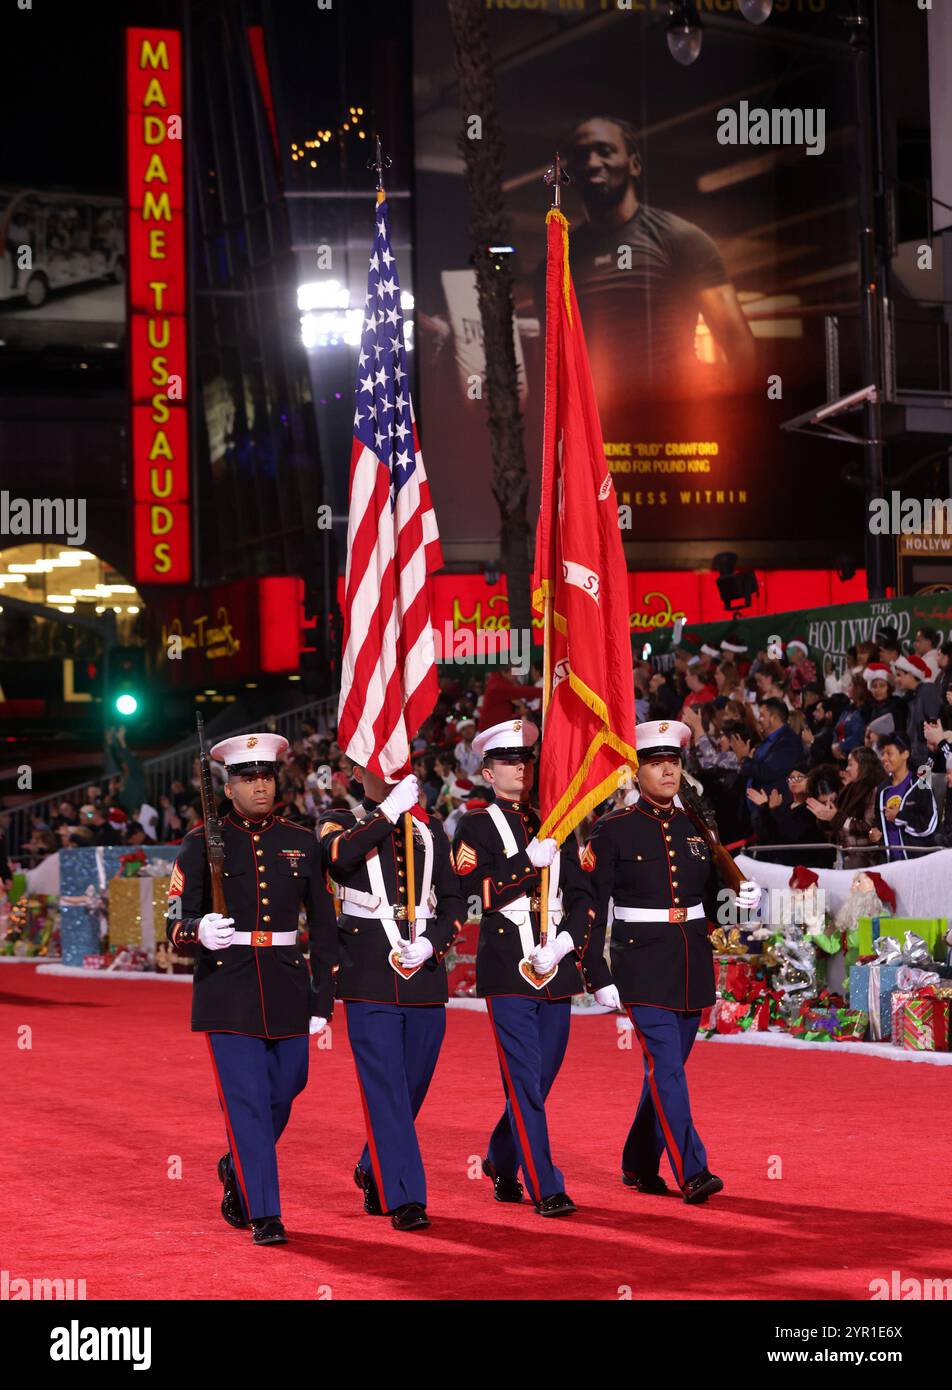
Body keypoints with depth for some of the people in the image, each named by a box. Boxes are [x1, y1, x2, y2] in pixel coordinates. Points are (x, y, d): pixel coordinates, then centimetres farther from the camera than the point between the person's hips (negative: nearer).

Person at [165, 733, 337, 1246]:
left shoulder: (300, 843, 7)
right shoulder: (202, 842, -1)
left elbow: (323, 927, 11)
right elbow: (175, 923, -3)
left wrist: (322, 1002, 6)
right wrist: (198, 930, -28)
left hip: (287, 990, 3)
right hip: (227, 990, -3)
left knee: (283, 1092, 10)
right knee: (246, 1101, -7)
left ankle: (238, 1170, 38)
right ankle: (264, 1216, -3)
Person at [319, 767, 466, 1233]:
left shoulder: (430, 831, 14)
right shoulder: (342, 824, 4)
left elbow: (454, 902, 13)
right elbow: (339, 855, -21)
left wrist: (432, 943, -5)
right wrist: (390, 812, -16)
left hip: (425, 976, 4)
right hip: (369, 979, -4)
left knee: (414, 1085, 11)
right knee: (385, 1087, -9)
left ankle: (373, 1170, 33)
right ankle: (403, 1198, -7)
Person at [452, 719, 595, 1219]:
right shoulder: (475, 827, 1)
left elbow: (581, 897, 11)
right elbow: (475, 892, -12)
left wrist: (565, 943, -6)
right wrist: (530, 859, -18)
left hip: (556, 969, 5)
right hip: (507, 969, -5)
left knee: (541, 1078, 11)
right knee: (525, 1081, -8)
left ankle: (501, 1163, 32)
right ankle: (546, 1189, -7)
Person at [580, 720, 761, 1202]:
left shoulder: (696, 827, 9)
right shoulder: (613, 831, -5)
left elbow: (711, 903, 15)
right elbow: (591, 909, -5)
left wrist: (741, 899, -8)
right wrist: (599, 978, -10)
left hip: (692, 965, 5)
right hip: (642, 967, -5)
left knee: (667, 1068, 11)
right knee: (666, 1066, -13)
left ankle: (639, 1165, 25)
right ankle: (691, 1172, -15)